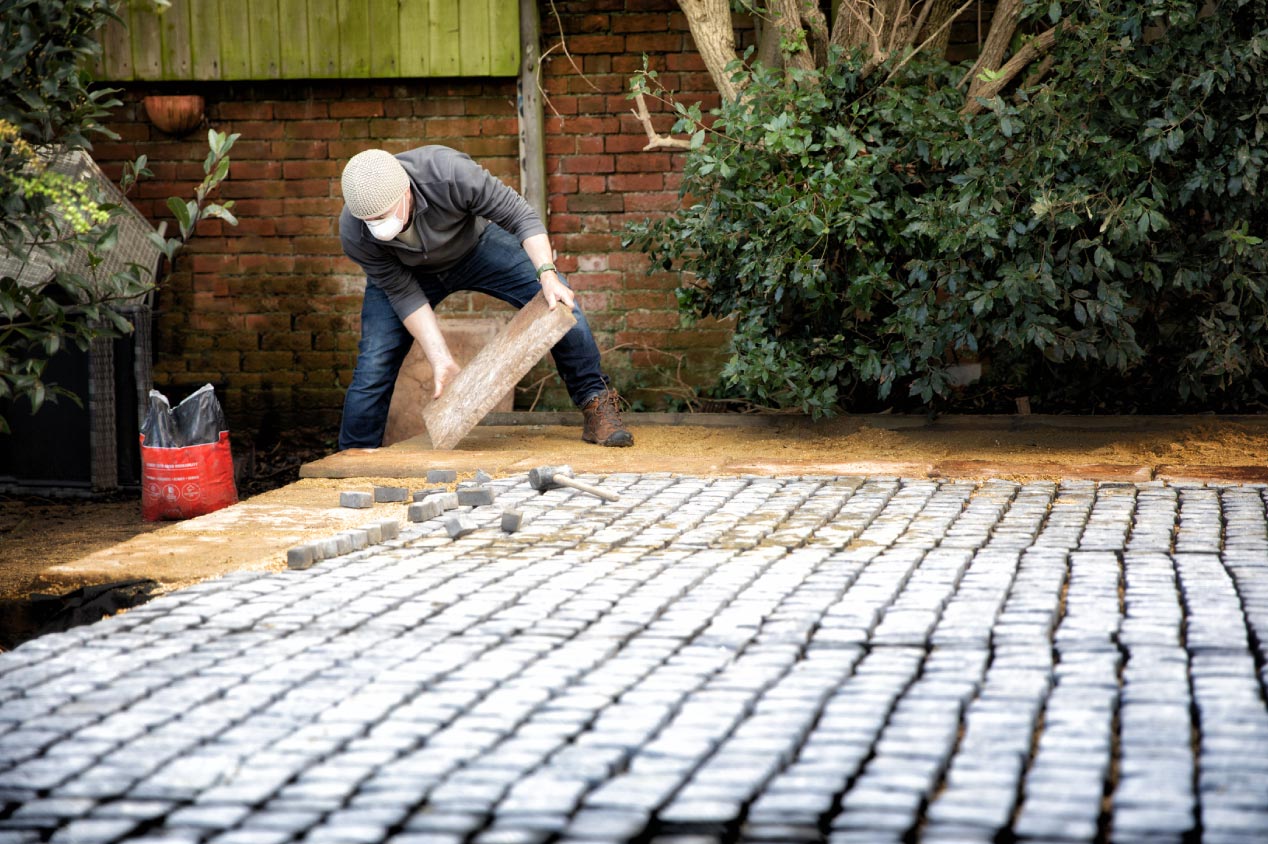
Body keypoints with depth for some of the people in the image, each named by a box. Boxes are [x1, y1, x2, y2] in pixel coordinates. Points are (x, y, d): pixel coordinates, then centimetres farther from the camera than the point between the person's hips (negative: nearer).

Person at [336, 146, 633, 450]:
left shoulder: (450, 173, -41)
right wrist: (441, 359, -27)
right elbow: (404, 294, -23)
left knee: (560, 303, -18)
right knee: (374, 366, -11)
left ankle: (597, 404, -5)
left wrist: (548, 275, -44)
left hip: (477, 243, 0)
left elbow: (521, 215, -31)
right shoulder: (353, 234, -33)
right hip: (408, 272, 0)